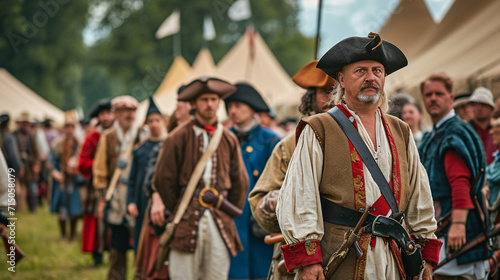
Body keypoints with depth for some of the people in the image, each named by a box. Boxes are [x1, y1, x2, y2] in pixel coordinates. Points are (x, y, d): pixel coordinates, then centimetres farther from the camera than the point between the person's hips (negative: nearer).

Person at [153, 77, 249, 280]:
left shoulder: (229, 139, 12)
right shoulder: (178, 138, 0)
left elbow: (240, 181, 19)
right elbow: (163, 179, 4)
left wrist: (229, 212, 14)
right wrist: (177, 210, 6)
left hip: (220, 222, 3)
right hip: (187, 219, -3)